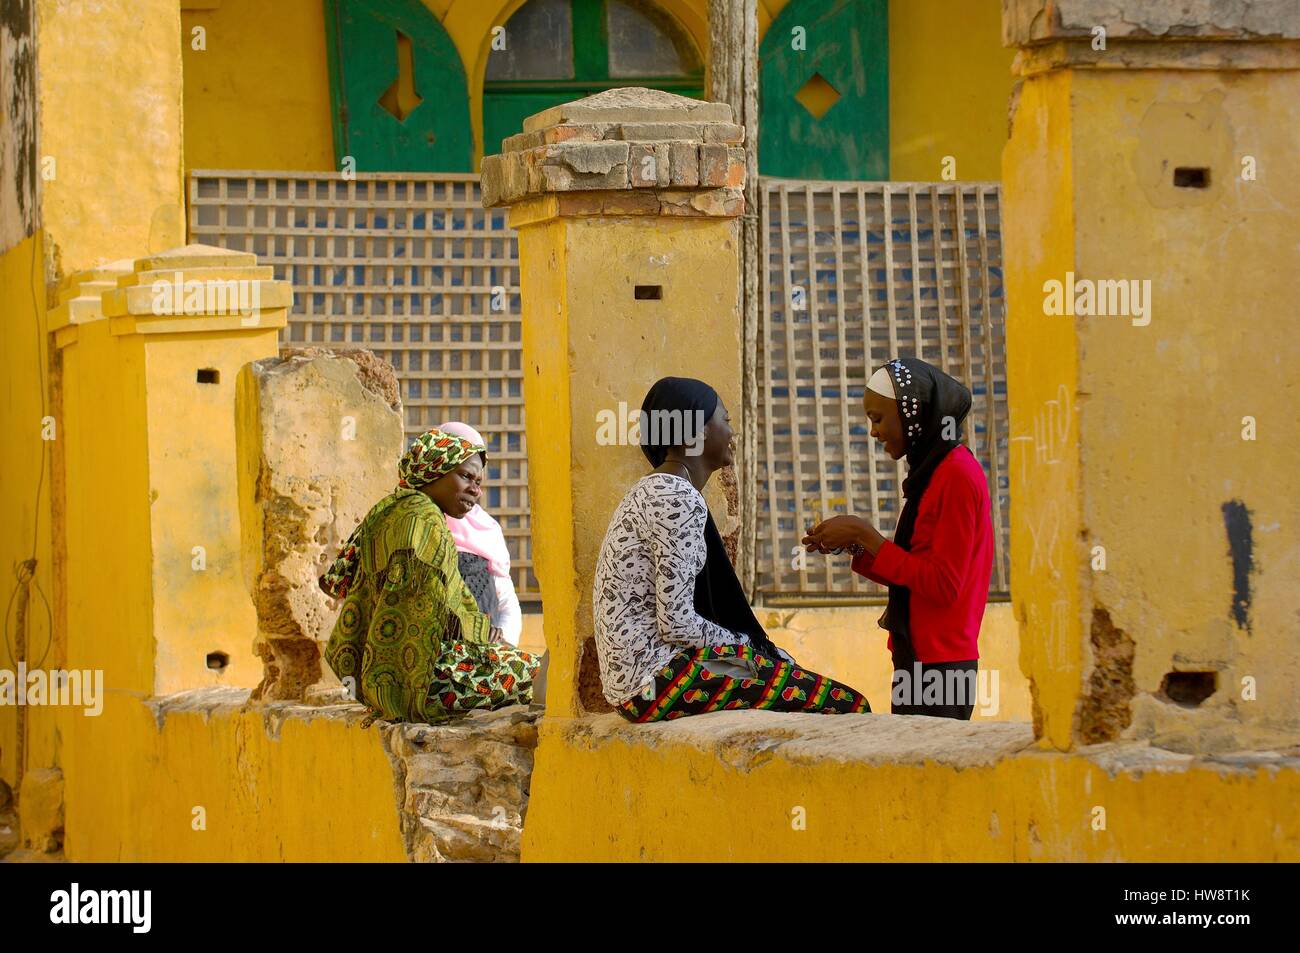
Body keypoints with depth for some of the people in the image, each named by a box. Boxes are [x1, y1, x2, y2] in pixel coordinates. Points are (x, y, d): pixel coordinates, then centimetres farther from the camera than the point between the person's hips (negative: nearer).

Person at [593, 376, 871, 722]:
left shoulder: (653, 492, 18)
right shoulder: (679, 500, -13)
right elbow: (676, 624, -18)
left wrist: (744, 644, 11)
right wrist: (745, 645, -3)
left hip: (633, 679, 10)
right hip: (657, 677, -10)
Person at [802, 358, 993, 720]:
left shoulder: (958, 475, -13)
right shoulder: (932, 471, 15)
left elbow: (943, 584, -17)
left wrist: (866, 536, -14)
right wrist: (856, 547, 5)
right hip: (916, 656, 9)